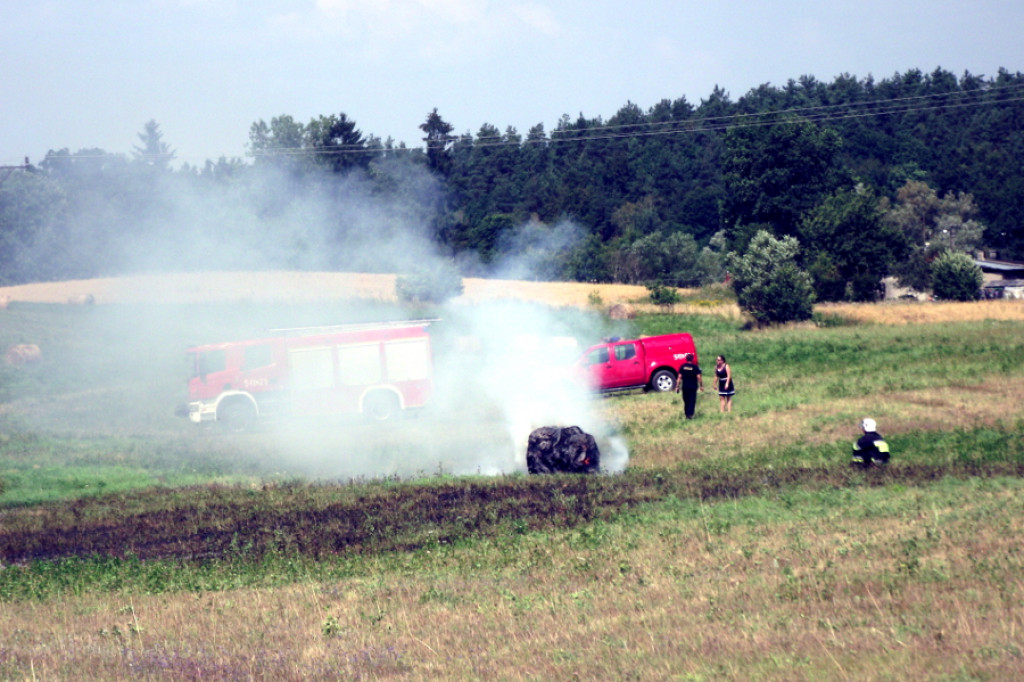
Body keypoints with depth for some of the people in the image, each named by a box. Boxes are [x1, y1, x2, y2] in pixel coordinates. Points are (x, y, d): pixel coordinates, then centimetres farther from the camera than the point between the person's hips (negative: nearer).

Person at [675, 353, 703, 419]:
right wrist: (701, 385, 2)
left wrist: (677, 386, 2)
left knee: (686, 401, 13)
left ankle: (686, 414, 16)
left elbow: (679, 377, -1)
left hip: (685, 386, 2)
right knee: (692, 401, 1)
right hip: (693, 386, -2)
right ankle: (690, 414, -9)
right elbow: (699, 377, -8)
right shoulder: (695, 366, -6)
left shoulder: (682, 366, 0)